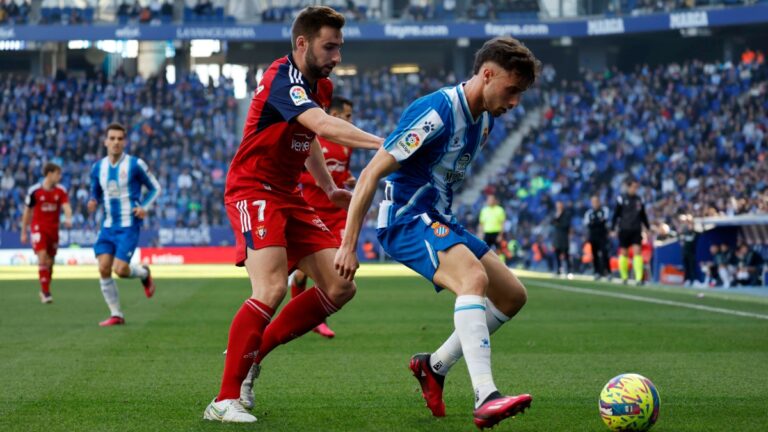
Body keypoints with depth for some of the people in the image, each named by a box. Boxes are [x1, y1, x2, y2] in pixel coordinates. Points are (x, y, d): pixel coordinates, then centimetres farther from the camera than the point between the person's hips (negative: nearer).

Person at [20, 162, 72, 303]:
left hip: (53, 229, 3)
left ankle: (44, 291, 24)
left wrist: (68, 218, -35)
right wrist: (24, 232, 6)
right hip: (38, 227, -3)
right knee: (42, 257, -18)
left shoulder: (61, 190, 0)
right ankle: (45, 291, -16)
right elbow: (27, 212, 3)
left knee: (50, 261, 8)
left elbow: (66, 206, -13)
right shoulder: (34, 191, -6)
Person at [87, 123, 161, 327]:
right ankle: (116, 315, 5)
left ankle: (144, 273, 22)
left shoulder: (135, 165, -7)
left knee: (120, 269, -14)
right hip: (108, 226, 5)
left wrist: (144, 207, -13)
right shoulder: (98, 167, 6)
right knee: (103, 268, -7)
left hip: (128, 226, -5)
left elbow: (155, 188, 3)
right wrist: (93, 202, -5)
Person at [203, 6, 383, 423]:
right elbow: (325, 126, -37)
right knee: (272, 289, -25)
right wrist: (381, 144, -46)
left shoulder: (321, 86, 10)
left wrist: (330, 189, 19)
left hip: (288, 196, 9)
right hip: (253, 190, -9)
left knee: (340, 286, 2)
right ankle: (225, 401, -18)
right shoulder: (283, 79, -19)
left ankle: (251, 352, 12)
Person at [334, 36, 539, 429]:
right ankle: (485, 399, -42)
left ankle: (435, 366, 18)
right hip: (406, 219, -10)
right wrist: (348, 245, -21)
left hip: (439, 219, 10)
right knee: (474, 278, -33)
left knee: (512, 296, 7)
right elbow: (371, 174, -21)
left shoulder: (485, 118, 7)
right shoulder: (437, 112, -21)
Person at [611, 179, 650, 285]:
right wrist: (612, 229, -4)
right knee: (624, 252, 5)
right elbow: (616, 215, -1)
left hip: (636, 230, 2)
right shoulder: (621, 199, -3)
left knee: (637, 251, -10)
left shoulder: (639, 200, 8)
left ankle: (639, 278, -14)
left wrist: (648, 228, 15)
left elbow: (643, 216, 17)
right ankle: (624, 277, 18)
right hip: (624, 230, -2)